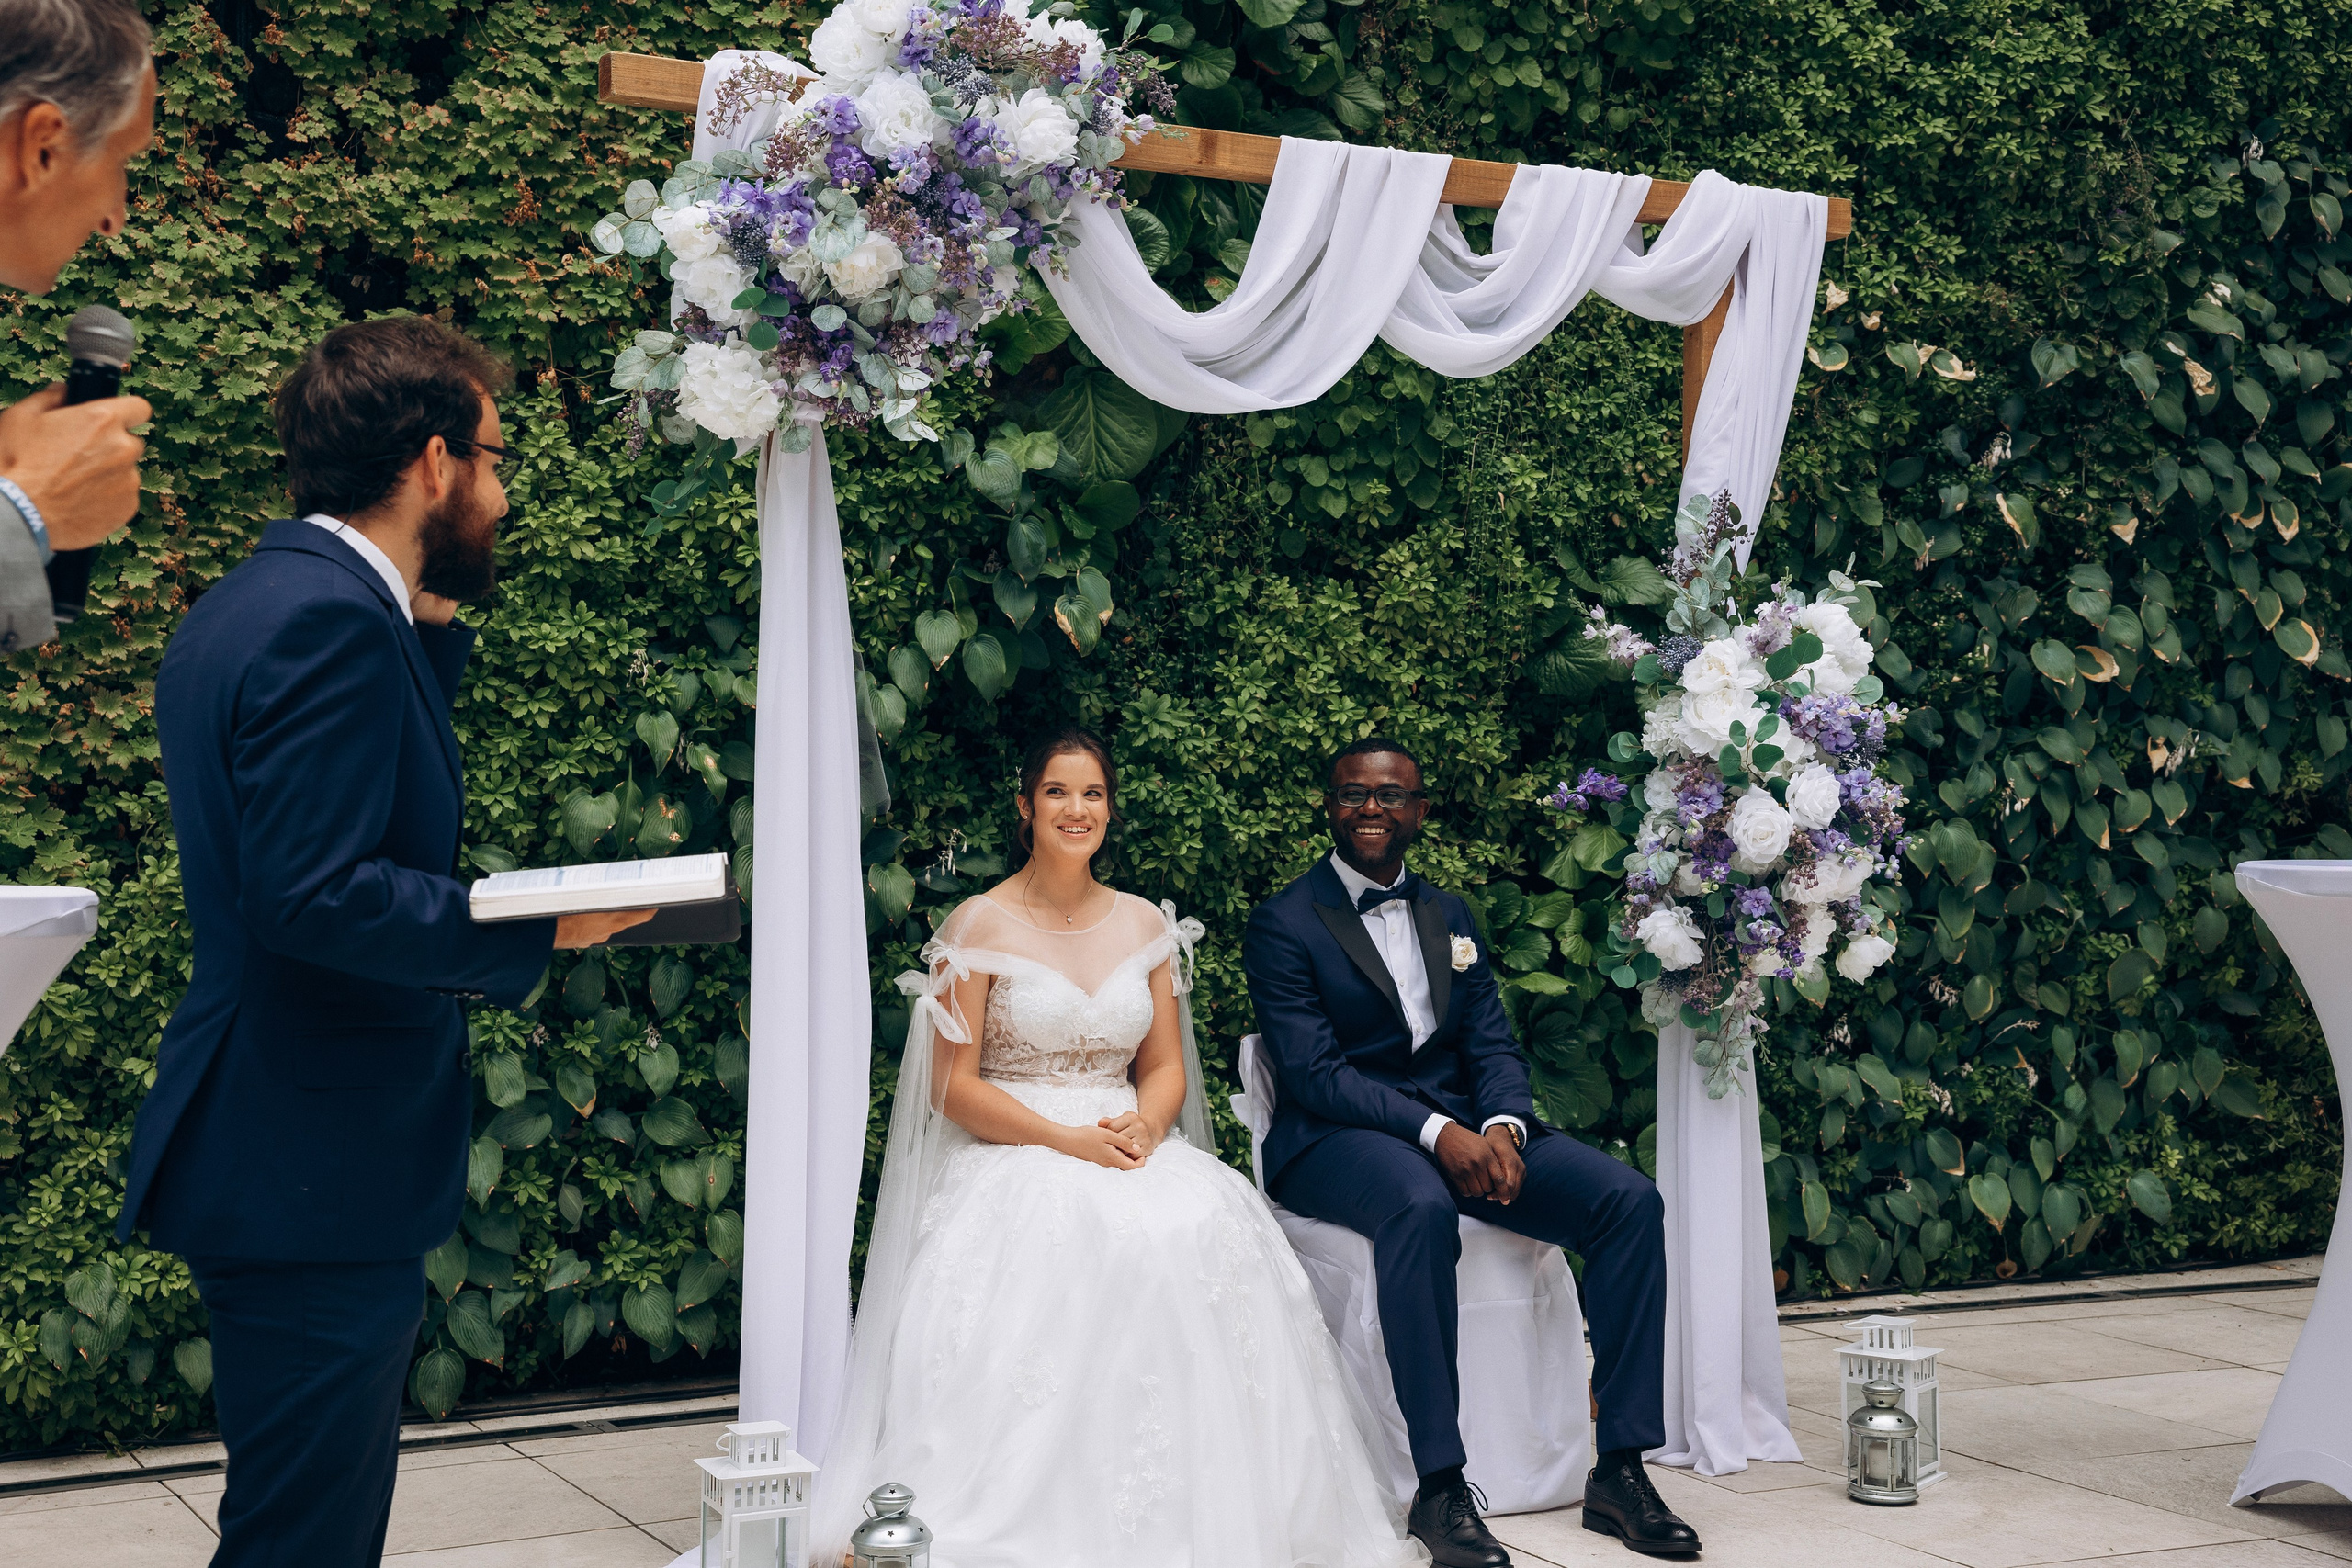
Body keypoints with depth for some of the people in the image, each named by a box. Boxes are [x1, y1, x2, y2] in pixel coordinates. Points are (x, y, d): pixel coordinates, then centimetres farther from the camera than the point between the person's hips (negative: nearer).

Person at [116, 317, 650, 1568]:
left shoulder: (236, 606, 15)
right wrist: (541, 931, -17)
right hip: (321, 1176, -11)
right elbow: (319, 893, -24)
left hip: (268, 1166, 11)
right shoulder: (333, 620, -17)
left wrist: (428, 633, 16)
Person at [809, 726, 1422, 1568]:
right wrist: (1065, 1138, -17)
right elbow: (955, 1086, -4)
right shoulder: (981, 925, 0)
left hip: (1133, 1150, 4)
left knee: (1207, 1225, -28)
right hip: (1012, 1158, -3)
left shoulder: (1145, 925, 14)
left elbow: (1166, 1067, 14)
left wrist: (1143, 1127, -10)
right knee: (1078, 1242, -36)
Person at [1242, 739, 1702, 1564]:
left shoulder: (1450, 917, 19)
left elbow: (1493, 1046, 11)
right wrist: (1434, 1132, -24)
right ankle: (1439, 1487, -35)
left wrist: (1500, 1127, -13)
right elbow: (1312, 1070, -11)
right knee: (1421, 1207, -40)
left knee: (1629, 1199, -17)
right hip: (1337, 1140, -6)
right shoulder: (1284, 923, 0)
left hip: (1462, 1131, 6)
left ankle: (1621, 1467, -16)